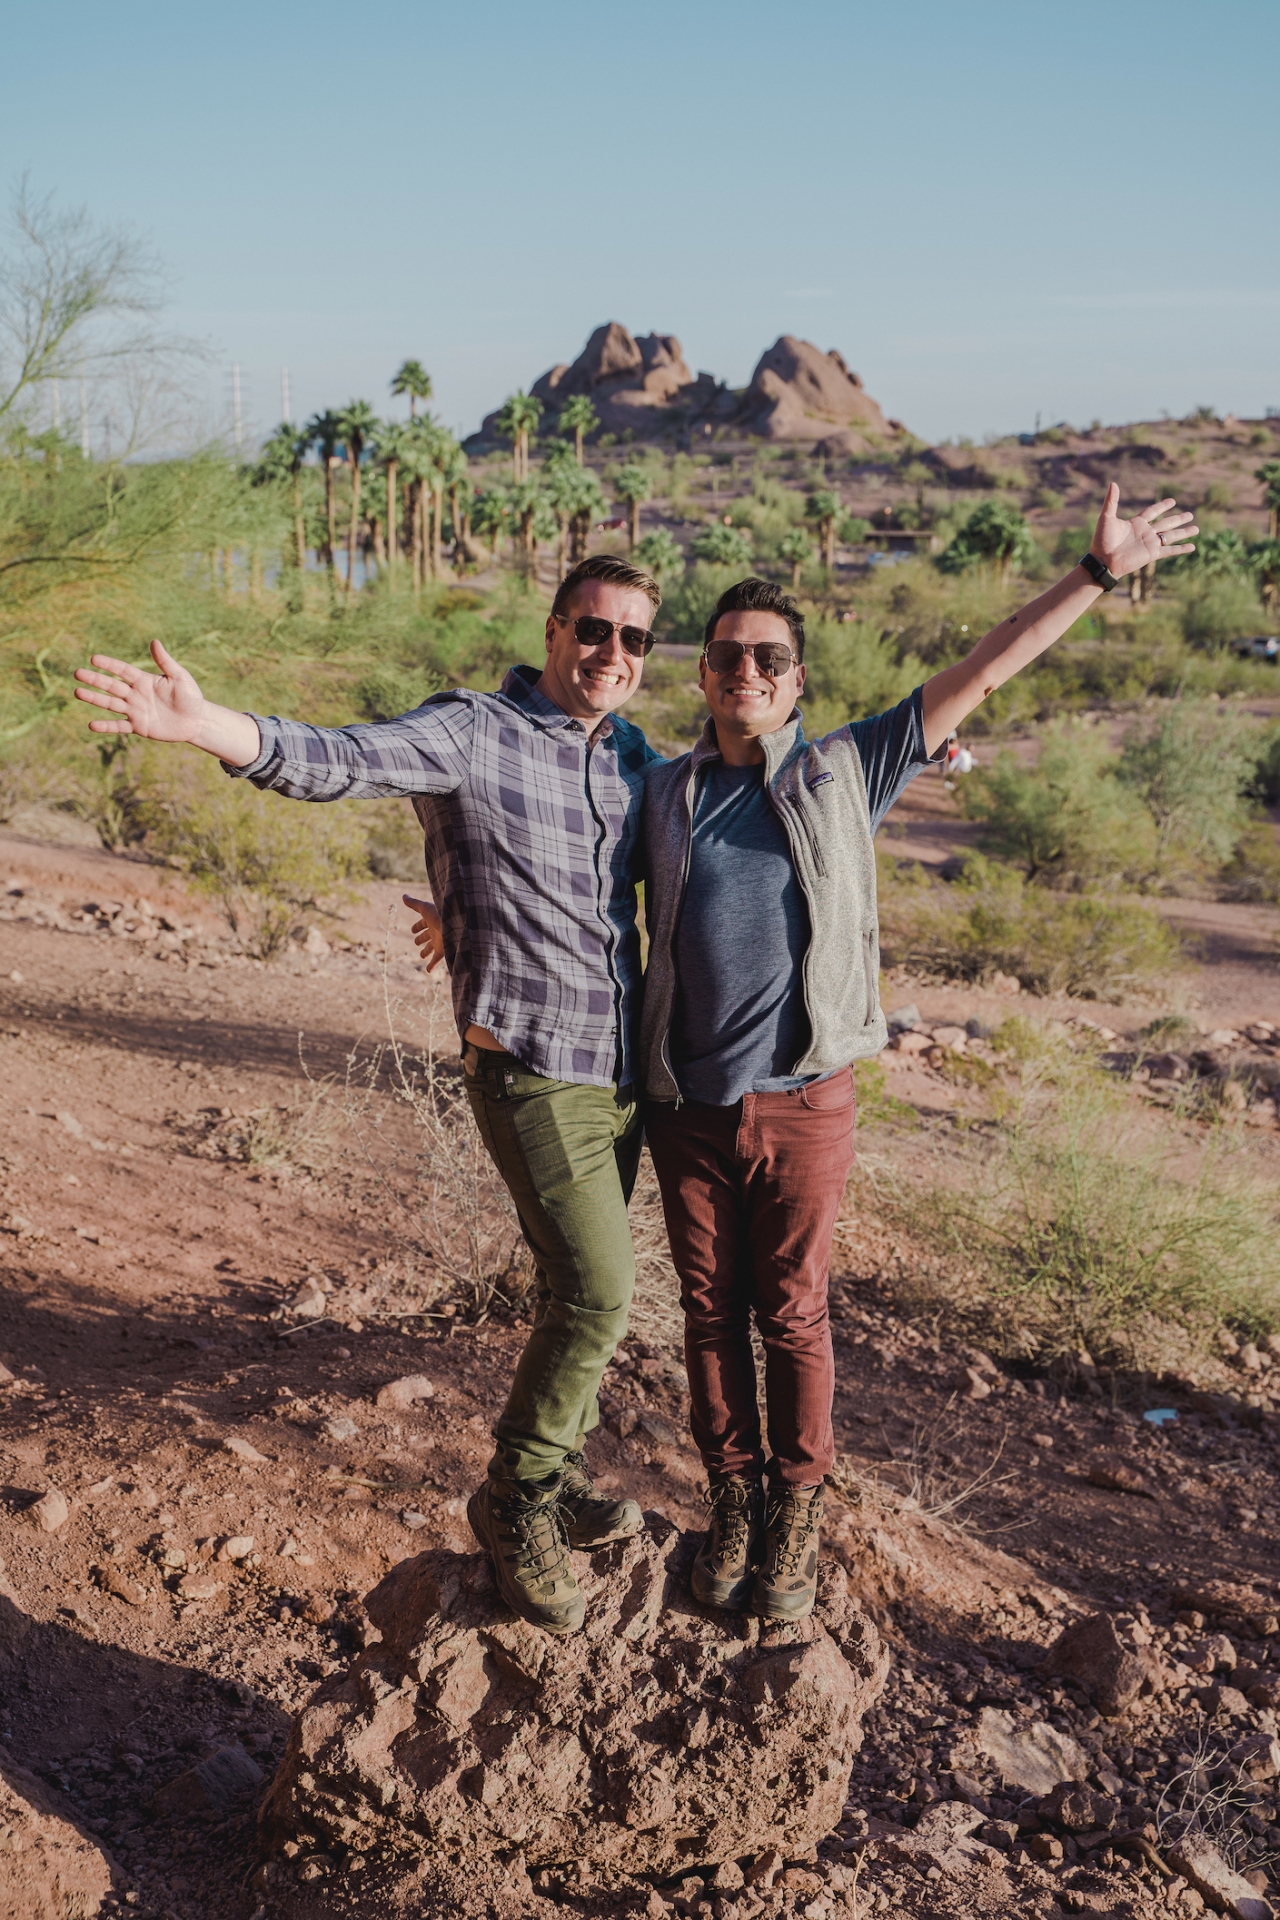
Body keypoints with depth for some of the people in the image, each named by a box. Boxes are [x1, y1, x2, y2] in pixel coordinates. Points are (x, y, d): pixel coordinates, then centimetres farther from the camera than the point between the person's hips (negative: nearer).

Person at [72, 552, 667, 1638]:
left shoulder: (635, 759, 9)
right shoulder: (471, 734, -11)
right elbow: (335, 760, -26)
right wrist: (206, 723, -43)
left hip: (625, 1067, 7)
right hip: (531, 1064, -7)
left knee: (584, 1287, 16)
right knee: (597, 1289, -11)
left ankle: (557, 1475, 37)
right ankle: (515, 1502, 10)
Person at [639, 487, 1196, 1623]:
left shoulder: (846, 772, 2)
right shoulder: (663, 794, 7)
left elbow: (979, 675, 3)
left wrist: (1097, 573, 5)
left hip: (804, 1103, -2)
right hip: (687, 1107, 2)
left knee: (792, 1316, 8)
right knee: (712, 1314, 12)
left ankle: (797, 1511, 27)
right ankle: (734, 1498, 31)